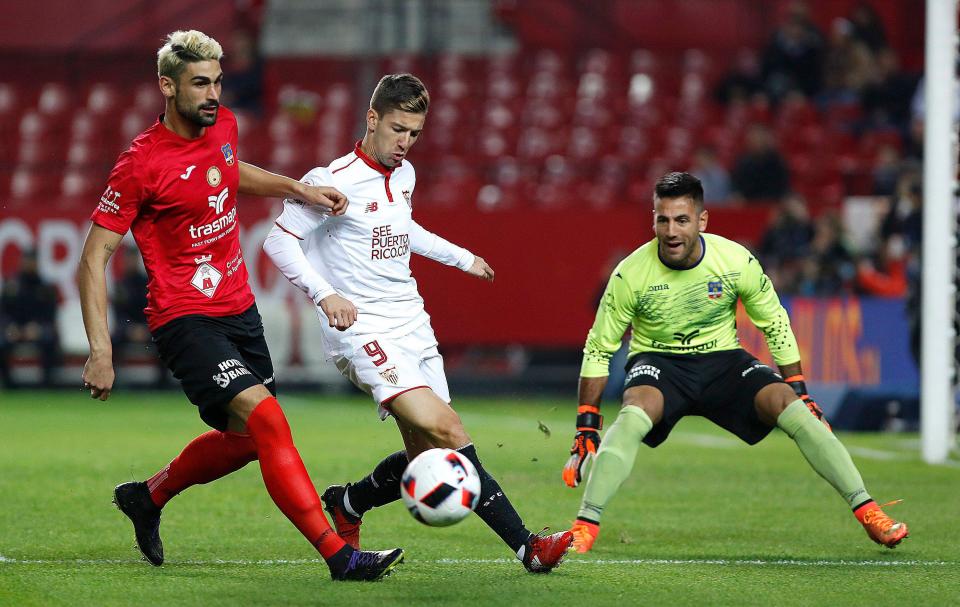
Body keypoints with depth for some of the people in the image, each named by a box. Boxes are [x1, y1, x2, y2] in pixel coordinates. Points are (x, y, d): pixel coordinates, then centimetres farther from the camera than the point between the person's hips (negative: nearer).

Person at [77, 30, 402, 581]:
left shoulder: (223, 125, 4)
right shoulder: (142, 164, -18)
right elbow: (94, 258, -15)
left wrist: (297, 189, 16)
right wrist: (101, 351, -21)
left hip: (239, 309, 8)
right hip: (185, 321, -8)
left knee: (248, 439, 16)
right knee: (264, 417, -23)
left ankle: (148, 496, 39)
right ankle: (338, 556, -26)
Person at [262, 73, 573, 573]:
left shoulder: (404, 175, 13)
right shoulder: (336, 181, -12)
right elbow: (279, 239, -13)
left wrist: (462, 258, 38)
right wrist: (325, 294, -24)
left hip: (411, 325, 8)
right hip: (363, 330, -8)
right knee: (443, 428, -22)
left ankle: (347, 504, 31)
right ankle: (526, 545, -27)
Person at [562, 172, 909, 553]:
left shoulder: (737, 261, -13)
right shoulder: (630, 274, -17)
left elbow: (776, 327, 2)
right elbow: (598, 350, -7)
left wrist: (801, 395, 2)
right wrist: (586, 428, -9)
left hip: (723, 361, 2)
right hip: (658, 364, -2)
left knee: (794, 411, -21)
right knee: (633, 417, -36)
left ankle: (867, 512, -13)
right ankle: (584, 527, -35)